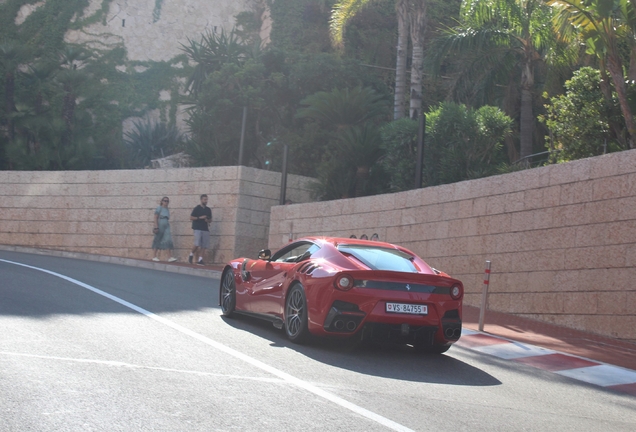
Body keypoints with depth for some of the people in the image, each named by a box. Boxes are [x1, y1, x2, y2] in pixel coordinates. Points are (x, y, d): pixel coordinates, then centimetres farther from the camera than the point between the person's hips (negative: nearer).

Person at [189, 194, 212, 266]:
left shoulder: (208, 210, 15)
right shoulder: (197, 208, 0)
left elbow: (210, 219, 23)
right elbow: (191, 217, -3)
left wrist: (208, 220, 0)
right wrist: (200, 217, -12)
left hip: (205, 229, 5)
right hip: (198, 229, -5)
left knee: (204, 246, -3)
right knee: (197, 245, -14)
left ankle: (200, 259, 0)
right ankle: (191, 254, 10)